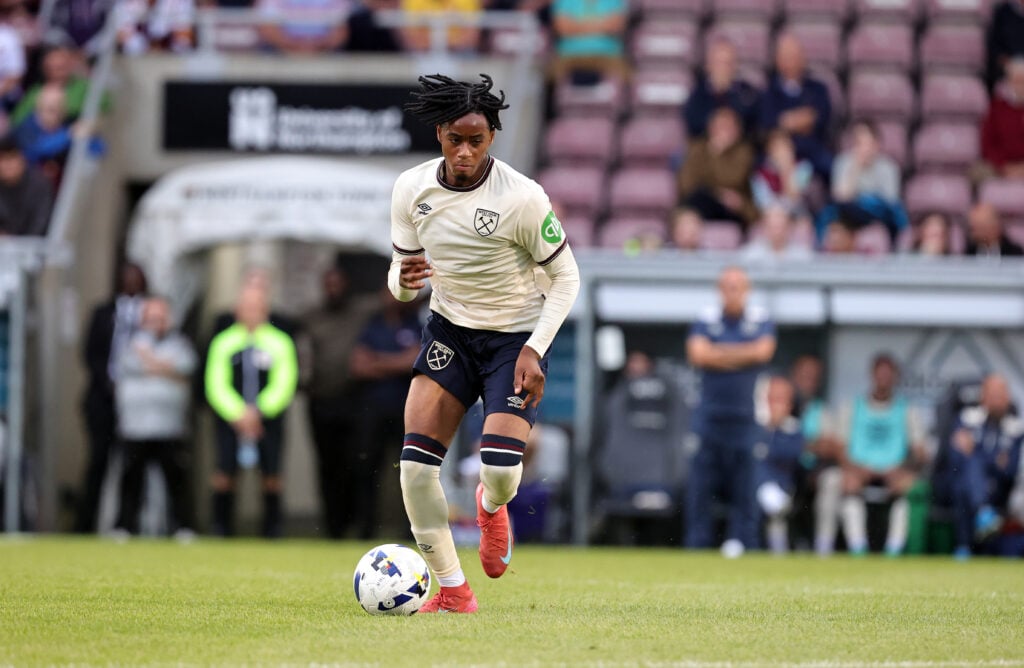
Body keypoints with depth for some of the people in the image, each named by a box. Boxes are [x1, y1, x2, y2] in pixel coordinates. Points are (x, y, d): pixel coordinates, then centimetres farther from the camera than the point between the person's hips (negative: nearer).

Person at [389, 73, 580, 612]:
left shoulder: (522, 198, -20)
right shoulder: (411, 189, -7)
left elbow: (565, 277, -10)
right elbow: (401, 280, 3)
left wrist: (535, 350, -19)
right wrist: (403, 280, -22)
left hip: (515, 336, -3)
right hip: (448, 329, 4)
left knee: (501, 472, -19)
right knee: (416, 461, -14)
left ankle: (491, 507, 21)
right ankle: (453, 589, -1)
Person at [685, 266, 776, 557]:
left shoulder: (762, 321, 5)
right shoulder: (706, 321, 6)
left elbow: (763, 351, -11)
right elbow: (698, 354, -9)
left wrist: (721, 352, -5)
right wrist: (742, 355, -7)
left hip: (744, 416, 0)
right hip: (710, 411, 0)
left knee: (744, 484, -3)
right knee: (700, 483, -2)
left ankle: (741, 541, 1)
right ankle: (697, 543, 2)